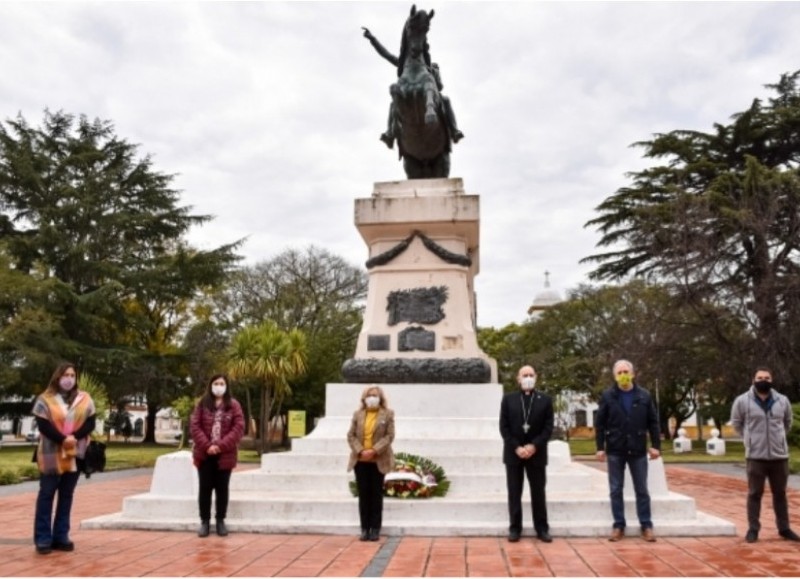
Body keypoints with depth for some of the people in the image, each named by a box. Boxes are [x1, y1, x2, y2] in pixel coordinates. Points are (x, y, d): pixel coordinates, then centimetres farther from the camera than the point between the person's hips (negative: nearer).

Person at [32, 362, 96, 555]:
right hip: (52, 454, -3)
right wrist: (62, 440, -22)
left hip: (75, 454, 3)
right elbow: (43, 425, -11)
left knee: (67, 495, 8)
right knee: (47, 494, 0)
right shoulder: (45, 400, -2)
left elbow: (90, 423, 0)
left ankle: (61, 536, 14)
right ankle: (43, 538, 5)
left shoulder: (85, 399, 7)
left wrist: (74, 437, -17)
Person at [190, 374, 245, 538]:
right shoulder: (202, 404, 5)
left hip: (225, 454, -1)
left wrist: (221, 445, -16)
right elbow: (194, 426, -2)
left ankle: (220, 520, 17)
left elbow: (239, 428, -6)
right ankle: (204, 521, 14)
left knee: (222, 488, 7)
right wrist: (206, 445, -15)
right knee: (205, 488, 5)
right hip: (204, 454, 1)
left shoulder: (234, 405, 2)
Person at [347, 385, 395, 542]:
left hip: (378, 461, -2)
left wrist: (374, 451, -17)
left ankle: (375, 529, 9)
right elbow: (351, 435, 4)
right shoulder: (357, 414, 8)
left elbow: (389, 436, -6)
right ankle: (364, 528, 10)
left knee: (376, 494, 3)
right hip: (360, 460, 2)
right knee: (363, 494, 4)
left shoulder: (387, 414, 1)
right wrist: (360, 451, -13)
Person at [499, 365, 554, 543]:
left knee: (538, 493, 5)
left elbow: (548, 428, -1)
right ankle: (515, 528, 11)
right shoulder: (508, 399, 4)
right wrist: (517, 447, -12)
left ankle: (542, 528, 13)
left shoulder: (545, 400, 4)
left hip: (536, 453, 0)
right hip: (513, 453, 0)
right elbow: (504, 427, -1)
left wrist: (534, 446, -14)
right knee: (514, 493, 4)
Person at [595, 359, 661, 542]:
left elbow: (653, 423, 4)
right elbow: (600, 424, -1)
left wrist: (656, 445, -2)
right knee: (615, 490, 6)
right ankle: (619, 526, 15)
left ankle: (646, 526, 17)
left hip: (638, 450, 0)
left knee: (642, 490, 8)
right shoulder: (607, 396, -2)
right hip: (615, 451, 0)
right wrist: (600, 447, -6)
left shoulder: (644, 396, 1)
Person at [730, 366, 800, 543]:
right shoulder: (742, 401, -6)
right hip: (756, 456, -3)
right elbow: (736, 423, 8)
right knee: (754, 494, 3)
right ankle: (753, 529, 11)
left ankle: (784, 528, 25)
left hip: (780, 455, 3)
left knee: (780, 494, 14)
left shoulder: (782, 400, 3)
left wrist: (777, 438, 13)